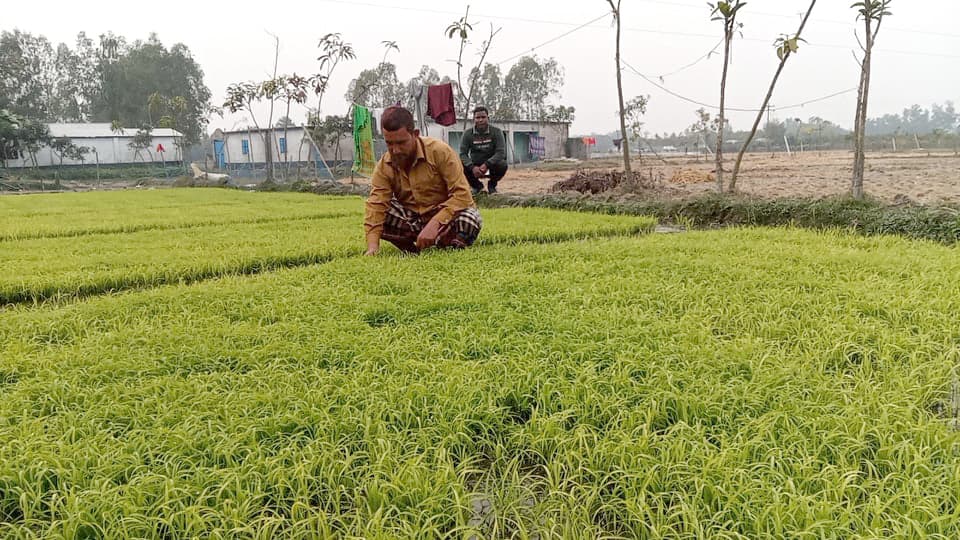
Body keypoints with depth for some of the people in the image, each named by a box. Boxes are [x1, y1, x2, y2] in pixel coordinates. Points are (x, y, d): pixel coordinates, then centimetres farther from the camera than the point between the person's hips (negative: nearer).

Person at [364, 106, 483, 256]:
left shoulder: (440, 151, -21)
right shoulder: (384, 166, -10)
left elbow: (462, 194, -25)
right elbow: (376, 206, -18)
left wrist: (434, 224, -38)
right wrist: (372, 247, -35)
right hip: (411, 218, 3)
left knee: (469, 220, -36)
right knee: (381, 214, -23)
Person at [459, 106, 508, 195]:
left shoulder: (496, 132, -11)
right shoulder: (468, 133, -7)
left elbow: (501, 152, -19)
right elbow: (462, 154, -13)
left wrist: (486, 165, -35)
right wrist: (472, 167, -33)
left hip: (491, 164, -1)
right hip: (474, 166, 1)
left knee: (502, 165, -32)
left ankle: (492, 185, 2)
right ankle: (477, 186, 5)